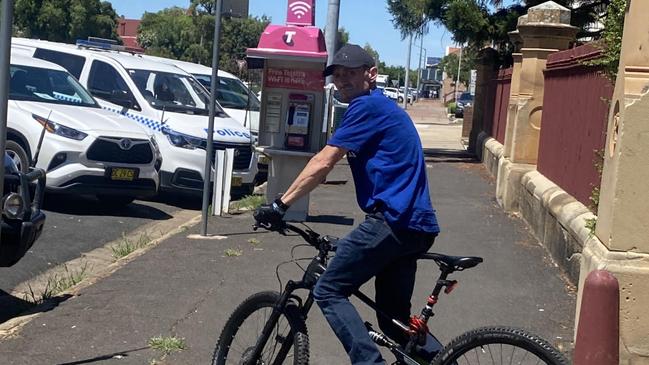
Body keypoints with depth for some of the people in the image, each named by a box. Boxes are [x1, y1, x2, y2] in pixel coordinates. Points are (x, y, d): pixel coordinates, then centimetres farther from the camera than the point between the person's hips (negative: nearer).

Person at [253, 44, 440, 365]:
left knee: (329, 292, -3)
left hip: (393, 219, -10)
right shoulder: (384, 108, 24)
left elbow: (323, 163, -14)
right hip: (415, 225, 10)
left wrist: (280, 204, -9)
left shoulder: (367, 106, -7)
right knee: (394, 317, 16)